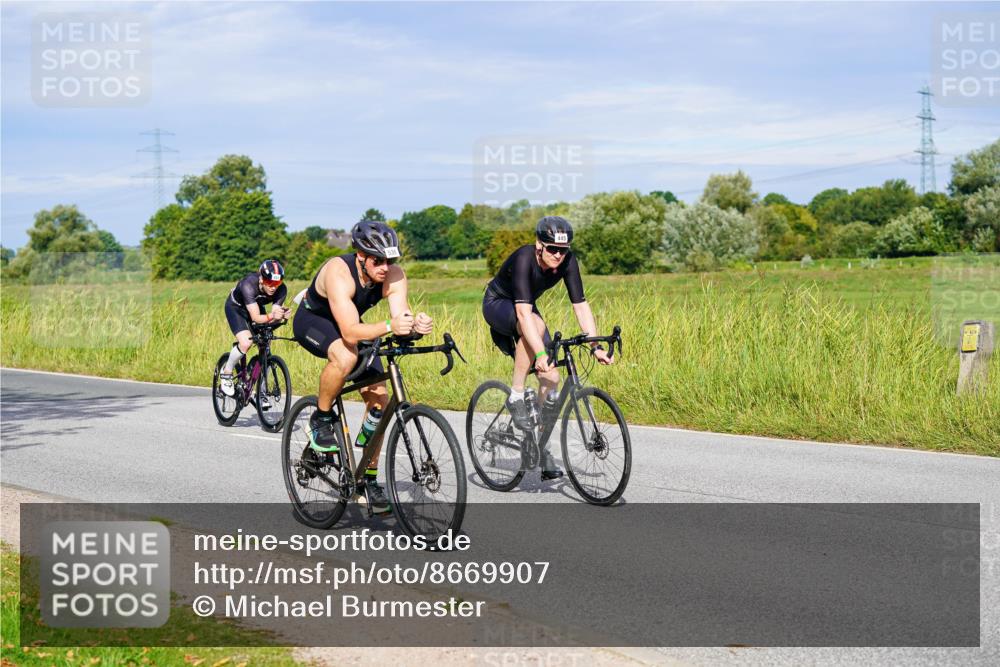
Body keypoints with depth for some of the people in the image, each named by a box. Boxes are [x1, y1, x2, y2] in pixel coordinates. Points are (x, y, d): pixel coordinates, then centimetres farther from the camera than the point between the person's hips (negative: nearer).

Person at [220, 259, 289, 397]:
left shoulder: (281, 289, -28)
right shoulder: (249, 285, -40)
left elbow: (275, 313, -28)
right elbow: (256, 317, -42)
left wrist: (281, 315, -50)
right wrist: (270, 316, -61)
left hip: (256, 306, 5)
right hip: (236, 307, -5)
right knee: (246, 342, -26)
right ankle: (226, 373, 0)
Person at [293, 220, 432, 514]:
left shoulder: (394, 275, -23)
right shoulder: (339, 272, -38)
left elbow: (401, 316, -29)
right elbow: (351, 332, -46)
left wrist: (416, 324, -52)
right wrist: (389, 326, -60)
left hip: (349, 325, 6)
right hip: (312, 320, -5)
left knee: (378, 399, -6)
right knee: (345, 357, -39)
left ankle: (369, 479, 7)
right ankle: (321, 420, -12)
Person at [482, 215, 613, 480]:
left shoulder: (567, 261, -20)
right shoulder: (524, 259, -35)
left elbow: (580, 305, -19)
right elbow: (524, 313, -43)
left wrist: (596, 346, -28)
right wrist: (540, 354, -52)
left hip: (524, 308, 5)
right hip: (497, 305, -5)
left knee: (551, 378, -8)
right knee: (536, 324, -38)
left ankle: (541, 447, 6)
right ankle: (516, 396, -24)